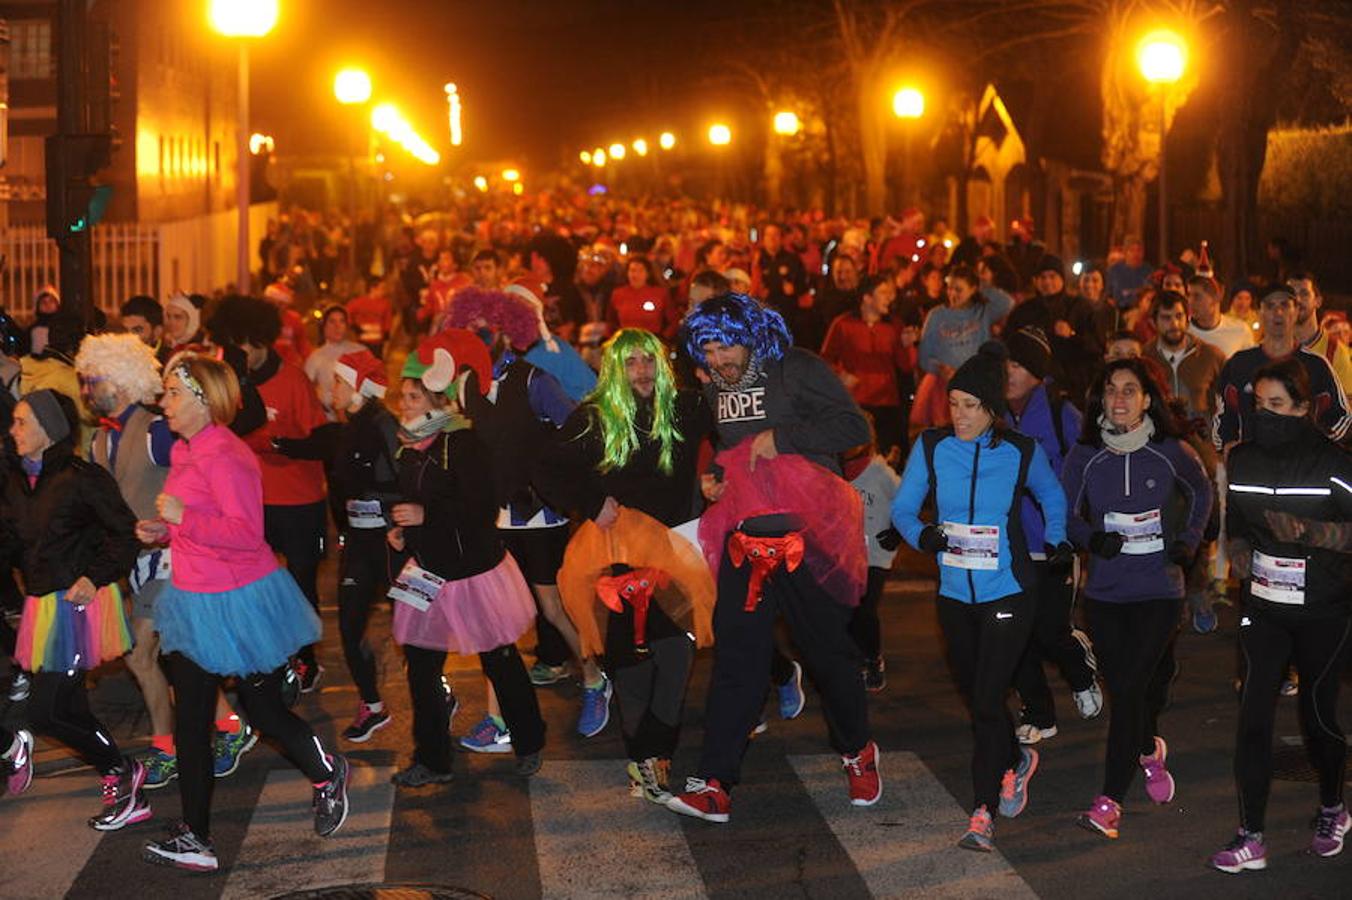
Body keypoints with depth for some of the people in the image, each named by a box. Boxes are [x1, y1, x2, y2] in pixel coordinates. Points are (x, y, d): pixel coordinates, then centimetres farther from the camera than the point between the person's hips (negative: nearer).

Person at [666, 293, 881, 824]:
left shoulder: (796, 371, -7)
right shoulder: (715, 390, 13)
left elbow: (854, 427, -15)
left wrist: (781, 437, -19)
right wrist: (710, 478, 8)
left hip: (805, 534, -5)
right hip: (744, 537, 5)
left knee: (829, 651, 7)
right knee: (735, 656, -2)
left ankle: (857, 751, 31)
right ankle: (714, 784, -4)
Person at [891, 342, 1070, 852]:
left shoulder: (1021, 452, -4)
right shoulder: (931, 448, -3)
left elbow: (1051, 494, 16)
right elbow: (902, 507, 0)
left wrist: (1057, 541, 1)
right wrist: (922, 535, -20)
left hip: (1006, 594, -3)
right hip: (954, 594, 3)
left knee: (987, 701, -11)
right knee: (974, 696, 17)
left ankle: (982, 814, -4)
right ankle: (1016, 762, 45)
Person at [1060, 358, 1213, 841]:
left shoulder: (1171, 453, -4)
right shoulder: (1084, 455, -2)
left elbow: (1202, 492, 15)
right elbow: (1065, 513, 5)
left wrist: (1189, 541, 4)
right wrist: (1092, 538, -14)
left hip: (1158, 589, -2)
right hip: (1104, 591, 2)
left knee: (1130, 688, -12)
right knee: (1122, 688, 11)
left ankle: (1110, 801, -9)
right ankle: (1149, 750, 45)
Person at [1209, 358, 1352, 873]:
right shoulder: (1243, 460, 4)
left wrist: (1308, 531, -26)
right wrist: (1238, 547, 0)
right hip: (1263, 607, 4)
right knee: (1254, 715, -5)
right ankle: (1251, 839, -2)